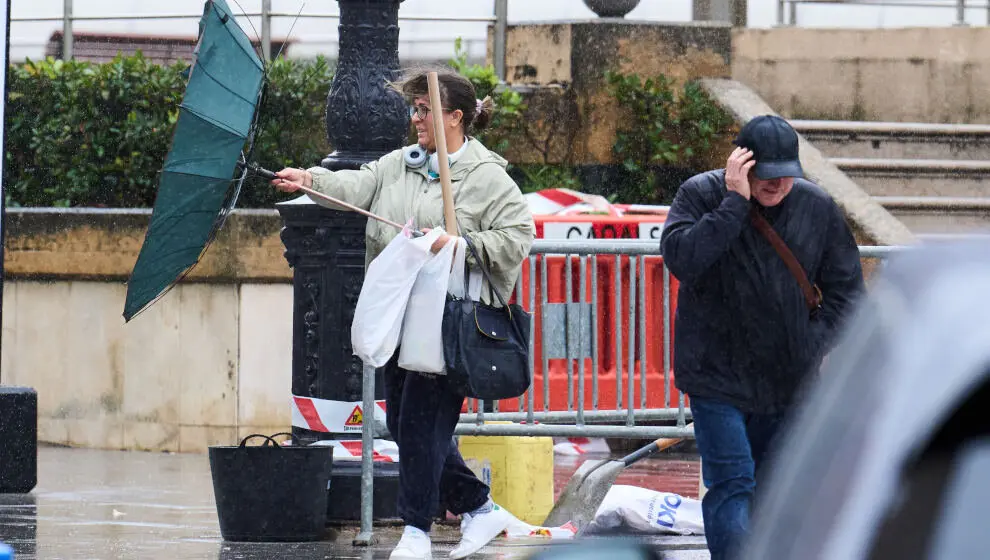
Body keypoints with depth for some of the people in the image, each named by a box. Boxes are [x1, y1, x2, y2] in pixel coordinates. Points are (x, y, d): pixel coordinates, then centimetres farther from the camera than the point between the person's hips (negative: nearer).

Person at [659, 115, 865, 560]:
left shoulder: (817, 208, 2)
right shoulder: (700, 196, -7)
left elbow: (846, 286, 10)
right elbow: (681, 259, -26)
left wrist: (812, 347, -3)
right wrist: (735, 203, -26)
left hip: (787, 384, 4)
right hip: (717, 375, -4)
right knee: (732, 487, -14)